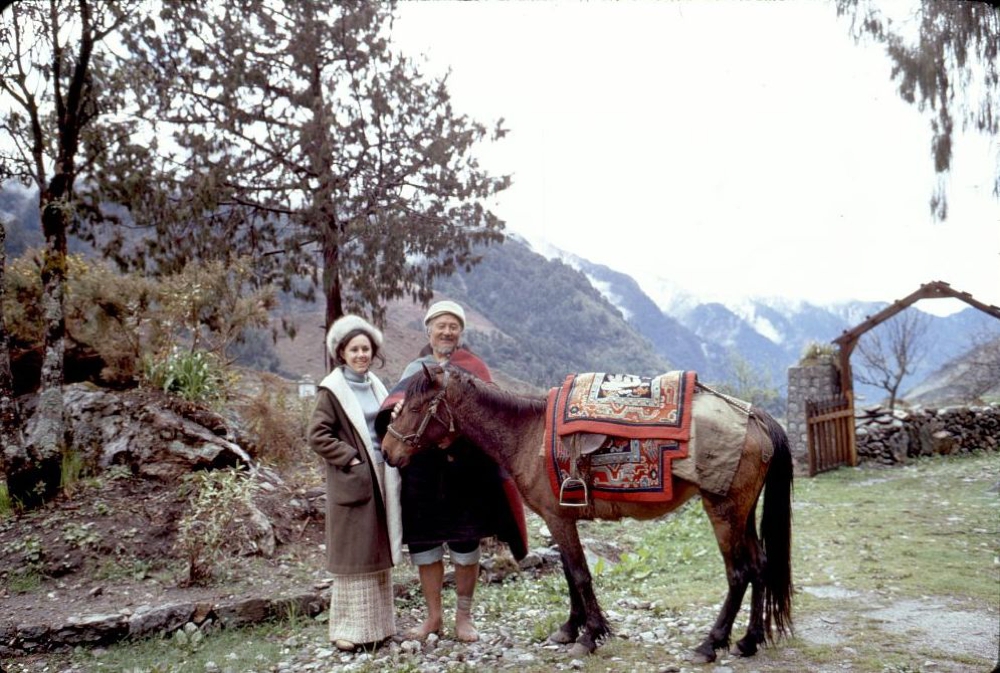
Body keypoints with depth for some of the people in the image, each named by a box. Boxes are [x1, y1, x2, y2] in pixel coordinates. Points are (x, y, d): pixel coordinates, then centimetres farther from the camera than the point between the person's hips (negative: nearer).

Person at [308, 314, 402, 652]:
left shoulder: (375, 385, 10)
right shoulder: (333, 390, -9)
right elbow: (318, 436, -14)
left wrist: (392, 459, 5)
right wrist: (351, 458, -17)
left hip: (382, 478, 7)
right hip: (352, 481, -6)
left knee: (379, 551, 14)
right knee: (353, 554, 1)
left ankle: (378, 621, 26)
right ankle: (349, 627, 13)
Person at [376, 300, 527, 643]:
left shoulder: (474, 369, 4)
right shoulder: (415, 369, 11)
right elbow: (396, 398, -4)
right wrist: (396, 411, -28)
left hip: (465, 469, -2)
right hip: (422, 469, 2)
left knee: (466, 544, 5)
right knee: (423, 542, 8)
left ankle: (464, 615, 23)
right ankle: (433, 616, 25)